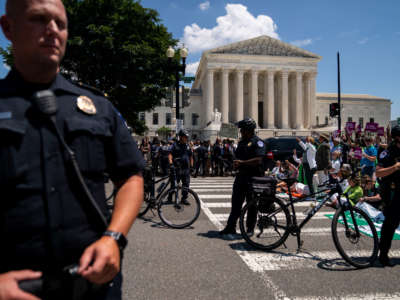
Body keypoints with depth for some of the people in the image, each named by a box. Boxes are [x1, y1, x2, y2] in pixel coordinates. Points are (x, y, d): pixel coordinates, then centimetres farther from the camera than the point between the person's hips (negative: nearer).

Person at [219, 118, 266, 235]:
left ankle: (250, 229, 18)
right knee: (236, 202, 8)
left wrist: (242, 163, -19)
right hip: (241, 175, 7)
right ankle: (231, 227, 15)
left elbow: (258, 160, -20)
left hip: (253, 177, -7)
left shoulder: (257, 142, -9)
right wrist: (236, 164, 3)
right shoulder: (242, 142, 16)